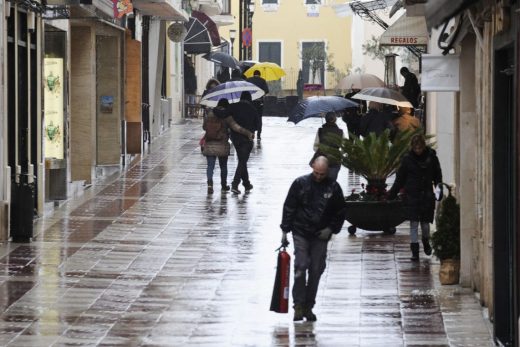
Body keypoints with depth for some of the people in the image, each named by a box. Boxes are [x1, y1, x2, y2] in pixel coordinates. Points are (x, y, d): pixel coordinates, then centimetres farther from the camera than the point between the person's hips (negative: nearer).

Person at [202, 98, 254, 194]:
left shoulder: (210, 114, -1)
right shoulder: (227, 117, -7)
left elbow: (204, 127, 7)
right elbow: (236, 127, -16)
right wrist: (248, 133, -14)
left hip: (209, 145, 1)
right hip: (222, 145, -1)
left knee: (210, 165, 1)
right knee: (223, 166, 15)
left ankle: (210, 182, -22)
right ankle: (224, 185, 27)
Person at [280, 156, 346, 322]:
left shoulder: (333, 187, 0)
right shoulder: (300, 183, -4)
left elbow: (340, 213, 10)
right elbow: (289, 207, 2)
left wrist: (331, 229, -3)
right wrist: (285, 230, -2)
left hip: (321, 235, 2)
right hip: (301, 233, -2)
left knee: (316, 271, 3)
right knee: (300, 268, -11)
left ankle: (308, 307, 12)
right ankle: (299, 305, -6)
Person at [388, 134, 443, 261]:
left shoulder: (431, 157, -1)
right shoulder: (407, 159, -2)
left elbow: (438, 177, 7)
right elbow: (400, 179, 4)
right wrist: (391, 194, 1)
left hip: (427, 196, 1)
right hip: (412, 196, -1)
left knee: (425, 222, 10)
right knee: (414, 224, -3)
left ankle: (426, 242, 39)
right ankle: (415, 251, 2)